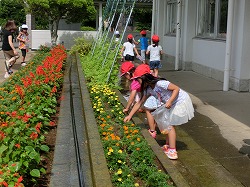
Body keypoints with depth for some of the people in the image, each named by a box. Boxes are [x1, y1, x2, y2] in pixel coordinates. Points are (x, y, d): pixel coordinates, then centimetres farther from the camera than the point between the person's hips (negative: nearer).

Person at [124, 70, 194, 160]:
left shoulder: (159, 83, -29)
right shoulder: (148, 89, -1)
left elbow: (176, 89, -25)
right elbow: (139, 103, 3)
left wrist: (169, 101, -34)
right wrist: (129, 116, 1)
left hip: (181, 101, -9)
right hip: (173, 104, 9)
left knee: (170, 124, -9)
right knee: (168, 123, 12)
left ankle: (172, 151, -7)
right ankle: (168, 146, 24)